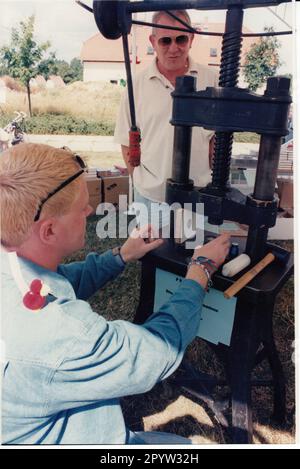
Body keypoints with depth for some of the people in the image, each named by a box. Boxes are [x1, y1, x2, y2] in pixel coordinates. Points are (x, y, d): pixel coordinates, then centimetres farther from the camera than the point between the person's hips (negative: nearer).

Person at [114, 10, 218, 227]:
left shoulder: (210, 80, -1)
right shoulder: (138, 84, -1)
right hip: (149, 194, 0)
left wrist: (212, 180, 0)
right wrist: (141, 180, 0)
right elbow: (127, 141, 3)